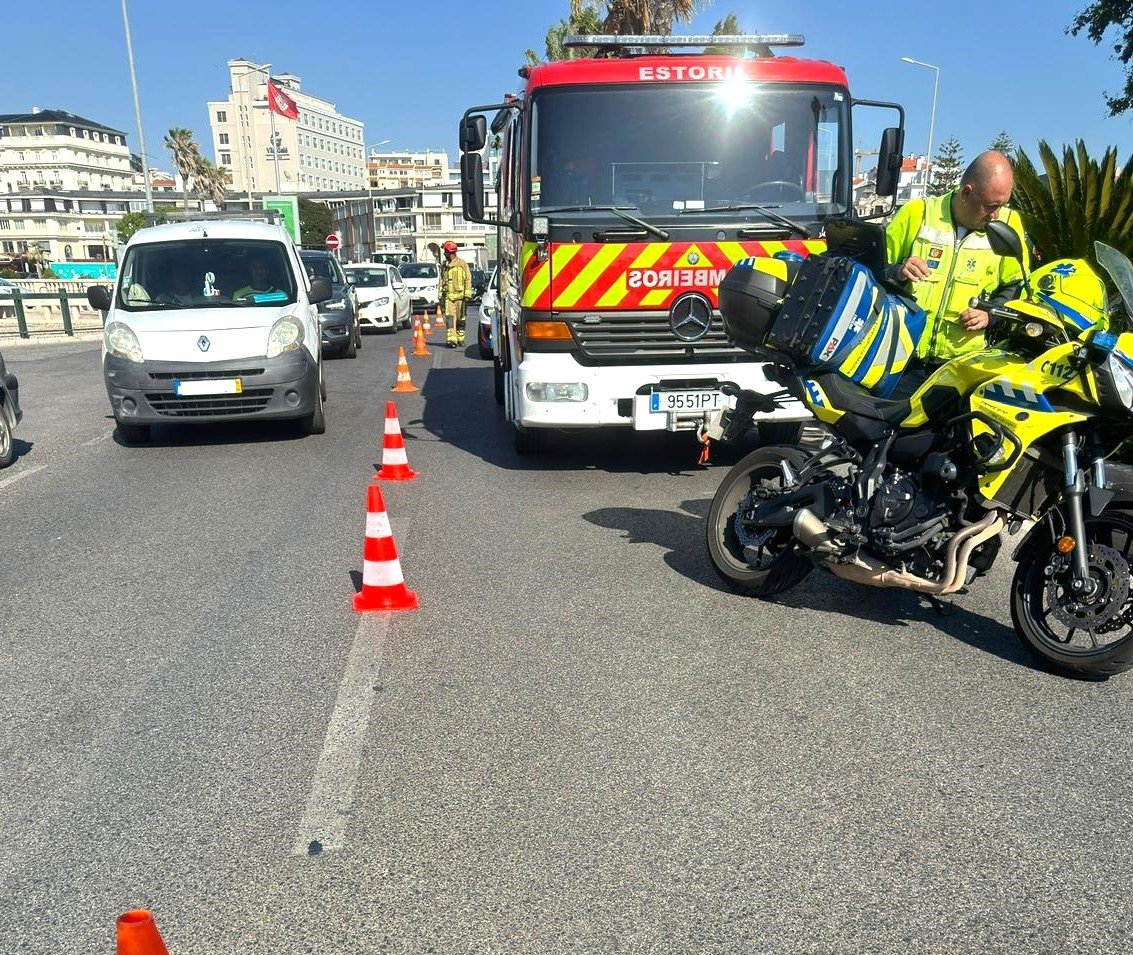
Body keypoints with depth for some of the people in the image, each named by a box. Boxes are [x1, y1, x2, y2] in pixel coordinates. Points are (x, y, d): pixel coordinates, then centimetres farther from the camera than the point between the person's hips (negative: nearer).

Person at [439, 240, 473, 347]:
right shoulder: (444, 265, 14)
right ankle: (451, 339, -16)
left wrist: (467, 295, -7)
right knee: (449, 317, -11)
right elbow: (442, 281, 17)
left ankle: (460, 338, 17)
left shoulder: (462, 264, 1)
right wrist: (441, 296, 10)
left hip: (460, 296, -3)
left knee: (460, 319, 5)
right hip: (448, 296, 3)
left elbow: (468, 280, 0)